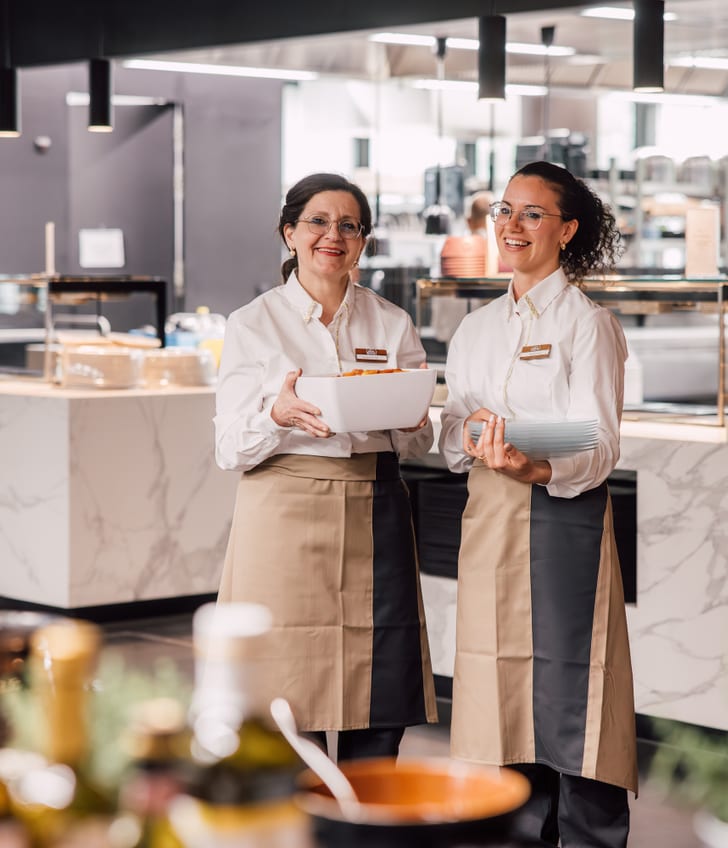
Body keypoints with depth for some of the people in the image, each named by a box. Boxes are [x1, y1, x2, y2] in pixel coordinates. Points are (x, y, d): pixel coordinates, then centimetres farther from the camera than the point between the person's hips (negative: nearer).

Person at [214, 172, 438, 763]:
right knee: (291, 708, -6)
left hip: (374, 520, 3)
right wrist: (279, 414, -21)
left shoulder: (393, 325, 12)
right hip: (285, 518, -3)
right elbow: (230, 448, -1)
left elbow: (419, 445, 11)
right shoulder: (253, 325, 4)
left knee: (379, 717, 0)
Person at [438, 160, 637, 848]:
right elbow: (451, 446, 14)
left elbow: (598, 448, -13)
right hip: (489, 525, 6)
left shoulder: (587, 323, -3)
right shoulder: (475, 329, 15)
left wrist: (535, 467, -32)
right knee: (509, 703, 8)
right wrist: (472, 439, -10)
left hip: (564, 522, -6)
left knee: (572, 703, -7)